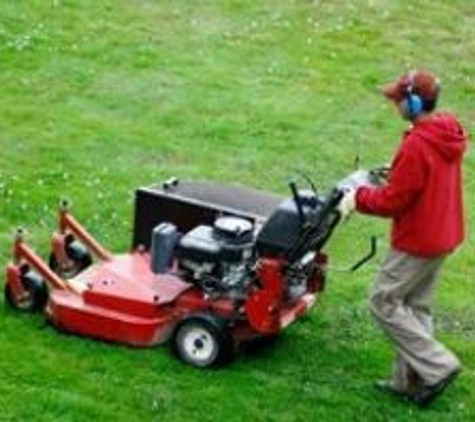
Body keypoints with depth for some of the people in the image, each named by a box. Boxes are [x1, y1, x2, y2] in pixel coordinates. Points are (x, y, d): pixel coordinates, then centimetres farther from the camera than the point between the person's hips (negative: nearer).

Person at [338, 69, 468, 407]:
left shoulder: (417, 145, -26)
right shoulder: (448, 135, 3)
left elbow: (392, 200, -21)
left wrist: (358, 198, -6)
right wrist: (389, 179, 11)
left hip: (417, 242, -9)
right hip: (442, 237, 9)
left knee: (384, 302, 3)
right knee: (416, 306, 17)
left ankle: (437, 366, 1)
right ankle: (410, 381, 25)